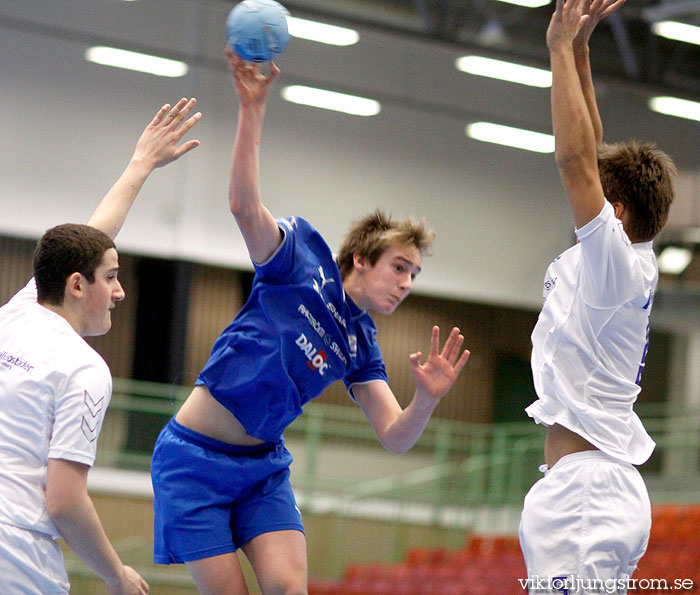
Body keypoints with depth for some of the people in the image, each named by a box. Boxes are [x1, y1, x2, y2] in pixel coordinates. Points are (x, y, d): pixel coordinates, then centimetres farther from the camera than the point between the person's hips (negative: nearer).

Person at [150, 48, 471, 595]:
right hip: (195, 457, -5)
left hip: (263, 466, 5)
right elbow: (244, 205, -22)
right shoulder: (304, 259, -6)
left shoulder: (359, 346, 8)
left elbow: (395, 438, 1)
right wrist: (253, 108, -32)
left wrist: (426, 400, -21)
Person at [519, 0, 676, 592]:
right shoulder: (623, 264, 14)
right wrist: (578, 49, 18)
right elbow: (591, 158, 20)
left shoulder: (617, 265, -9)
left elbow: (574, 158, -17)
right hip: (593, 489, 10)